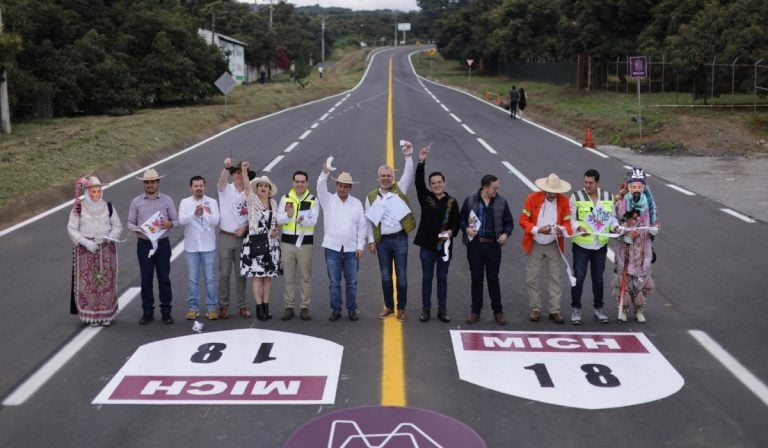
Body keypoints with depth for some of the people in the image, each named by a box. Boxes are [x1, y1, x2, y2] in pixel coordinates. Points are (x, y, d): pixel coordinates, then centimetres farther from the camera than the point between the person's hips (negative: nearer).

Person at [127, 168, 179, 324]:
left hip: (162, 243, -1)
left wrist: (170, 224, -17)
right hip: (144, 244, 1)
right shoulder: (136, 202, 5)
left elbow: (176, 220, 5)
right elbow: (130, 222, 6)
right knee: (146, 279, 5)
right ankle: (147, 312, 13)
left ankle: (166, 311, 10)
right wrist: (136, 228, -16)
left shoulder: (167, 200, 3)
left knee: (164, 278, 3)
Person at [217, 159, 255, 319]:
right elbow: (221, 180, -24)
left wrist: (244, 227, -8)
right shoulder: (226, 189, -1)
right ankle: (223, 306, 10)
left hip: (242, 238, 2)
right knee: (224, 274, 1)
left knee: (241, 274, 8)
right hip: (226, 237, -2)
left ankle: (242, 306, 16)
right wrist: (226, 167, -43)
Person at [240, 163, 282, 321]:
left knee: (268, 275, 6)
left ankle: (266, 305, 13)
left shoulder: (273, 203, 11)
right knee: (256, 274, -5)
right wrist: (244, 171, -32)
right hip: (255, 241, -4)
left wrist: (276, 230, 1)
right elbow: (247, 187, -18)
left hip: (271, 242, 4)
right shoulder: (252, 200, 0)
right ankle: (259, 307, -1)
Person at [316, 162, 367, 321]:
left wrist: (360, 246, -1)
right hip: (332, 248, 0)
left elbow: (362, 226, 6)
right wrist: (325, 172, -33)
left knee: (352, 282, 5)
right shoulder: (328, 200, 4)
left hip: (351, 249, 1)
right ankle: (335, 309, 13)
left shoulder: (357, 203, 6)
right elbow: (321, 188, -16)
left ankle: (352, 309, 15)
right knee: (334, 282, 4)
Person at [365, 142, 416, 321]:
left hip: (400, 239, -2)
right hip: (382, 241, 2)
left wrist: (408, 156, -25)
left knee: (401, 275, 1)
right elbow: (369, 220, 8)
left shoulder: (399, 189, 3)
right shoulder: (371, 197, 6)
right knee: (385, 276, 9)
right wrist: (371, 240, 4)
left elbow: (409, 176, -13)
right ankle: (389, 306, 22)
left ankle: (401, 308, 11)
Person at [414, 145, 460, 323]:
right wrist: (421, 162, -24)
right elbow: (418, 182, -14)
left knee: (442, 278, 9)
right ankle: (426, 309, 16)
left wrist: (451, 232, -16)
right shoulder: (426, 198, 1)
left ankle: (442, 310, 18)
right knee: (427, 277, 7)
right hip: (427, 245, 0)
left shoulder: (451, 202, 2)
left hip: (444, 245, 0)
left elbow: (456, 223, 5)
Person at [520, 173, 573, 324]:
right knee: (532, 278, 3)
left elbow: (567, 222, -1)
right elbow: (523, 220, -9)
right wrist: (538, 230, -25)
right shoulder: (533, 198, -10)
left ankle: (555, 311, 12)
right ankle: (535, 309, 15)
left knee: (555, 278, 4)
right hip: (534, 245, -1)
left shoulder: (564, 200, -5)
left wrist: (562, 230, -25)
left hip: (553, 246, 1)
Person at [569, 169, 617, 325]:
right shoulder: (576, 197, -5)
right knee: (579, 277, 0)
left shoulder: (608, 197, 7)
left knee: (598, 277, 13)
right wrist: (579, 227, -26)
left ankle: (598, 308, 27)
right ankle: (576, 309, 12)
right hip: (581, 244, -3)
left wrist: (616, 226, -8)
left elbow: (611, 217, 12)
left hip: (601, 245, 3)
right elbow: (570, 219, -7)